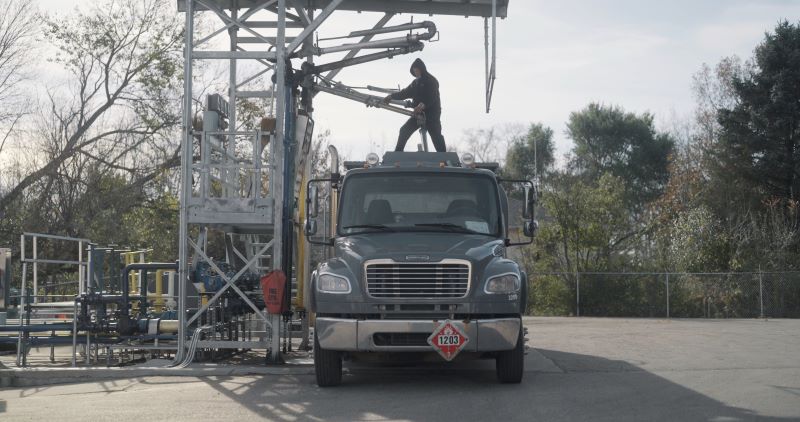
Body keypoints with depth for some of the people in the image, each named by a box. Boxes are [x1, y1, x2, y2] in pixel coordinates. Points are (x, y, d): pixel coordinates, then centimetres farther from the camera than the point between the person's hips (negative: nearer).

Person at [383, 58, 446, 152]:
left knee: (436, 136, -16)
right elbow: (406, 93, 19)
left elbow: (433, 97, -20)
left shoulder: (431, 81, -7)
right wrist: (392, 96, 9)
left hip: (431, 113, -7)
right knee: (404, 131, 3)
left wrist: (423, 105, -36)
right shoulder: (416, 82, 16)